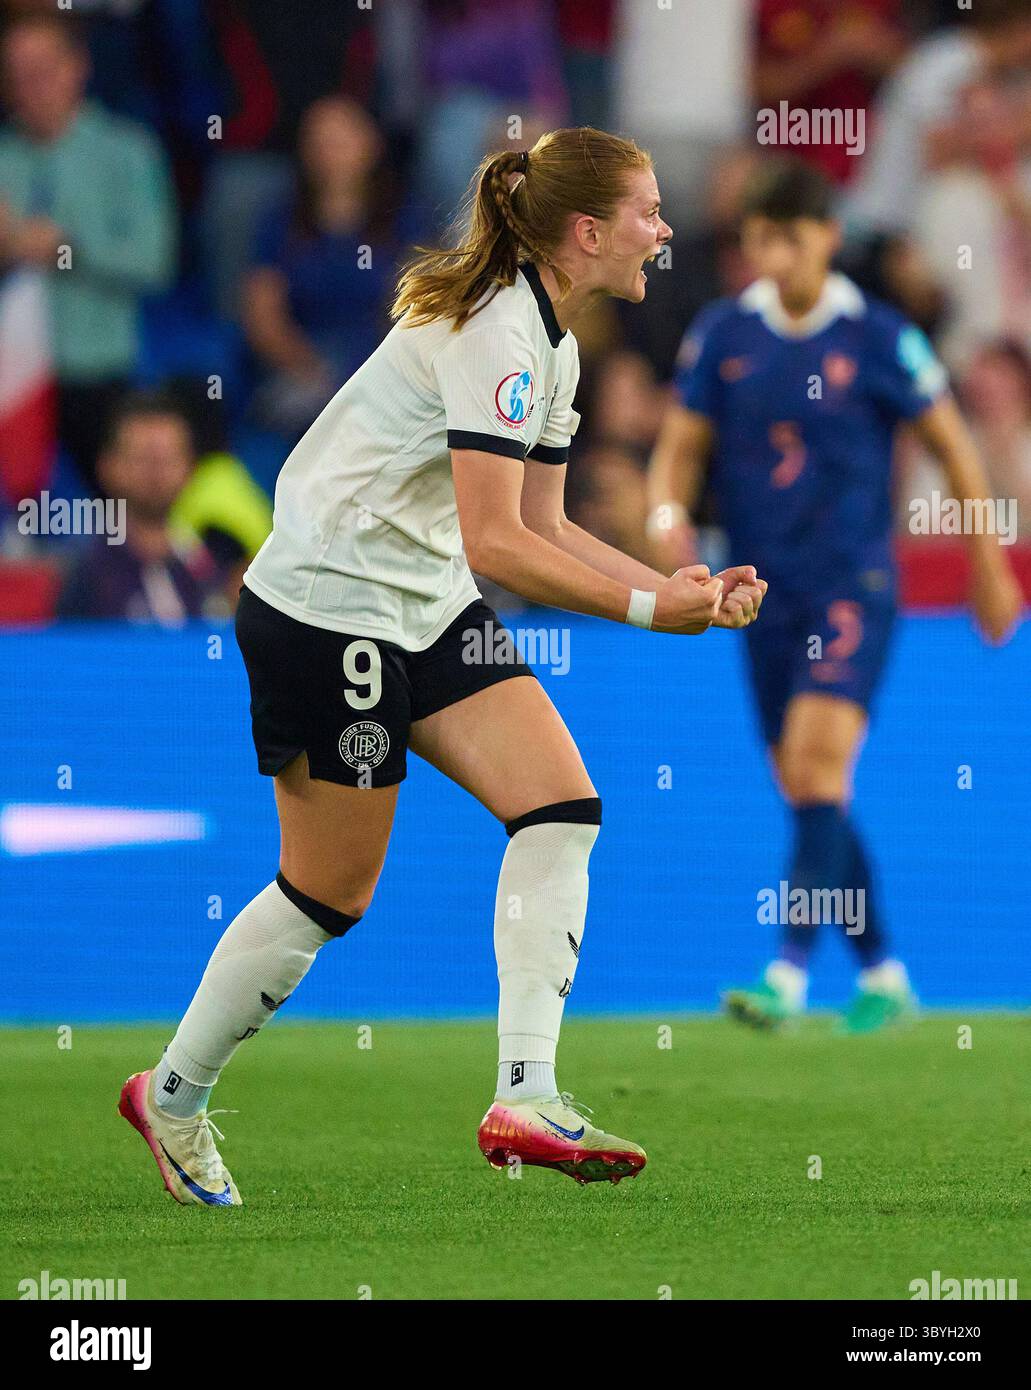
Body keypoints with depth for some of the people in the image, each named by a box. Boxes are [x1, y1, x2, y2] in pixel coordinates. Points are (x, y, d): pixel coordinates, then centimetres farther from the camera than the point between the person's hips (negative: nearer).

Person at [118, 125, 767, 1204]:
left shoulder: (550, 344, 9)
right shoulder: (496, 332, -23)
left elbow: (541, 527, 14)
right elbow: (496, 543, -29)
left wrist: (675, 585, 2)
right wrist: (646, 610, -27)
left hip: (428, 609, 10)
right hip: (325, 610, -10)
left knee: (561, 808, -7)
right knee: (328, 894, 0)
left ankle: (526, 1095, -13)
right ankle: (171, 1095, 21)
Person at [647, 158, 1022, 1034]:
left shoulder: (878, 338, -6)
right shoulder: (723, 334, 3)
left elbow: (954, 446, 4)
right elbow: (682, 444, 8)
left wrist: (990, 568, 7)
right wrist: (669, 513, -14)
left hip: (854, 583, -4)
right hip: (766, 591, 4)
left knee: (819, 760, -20)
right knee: (806, 789, 7)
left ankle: (790, 974, -25)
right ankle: (881, 973, 21)